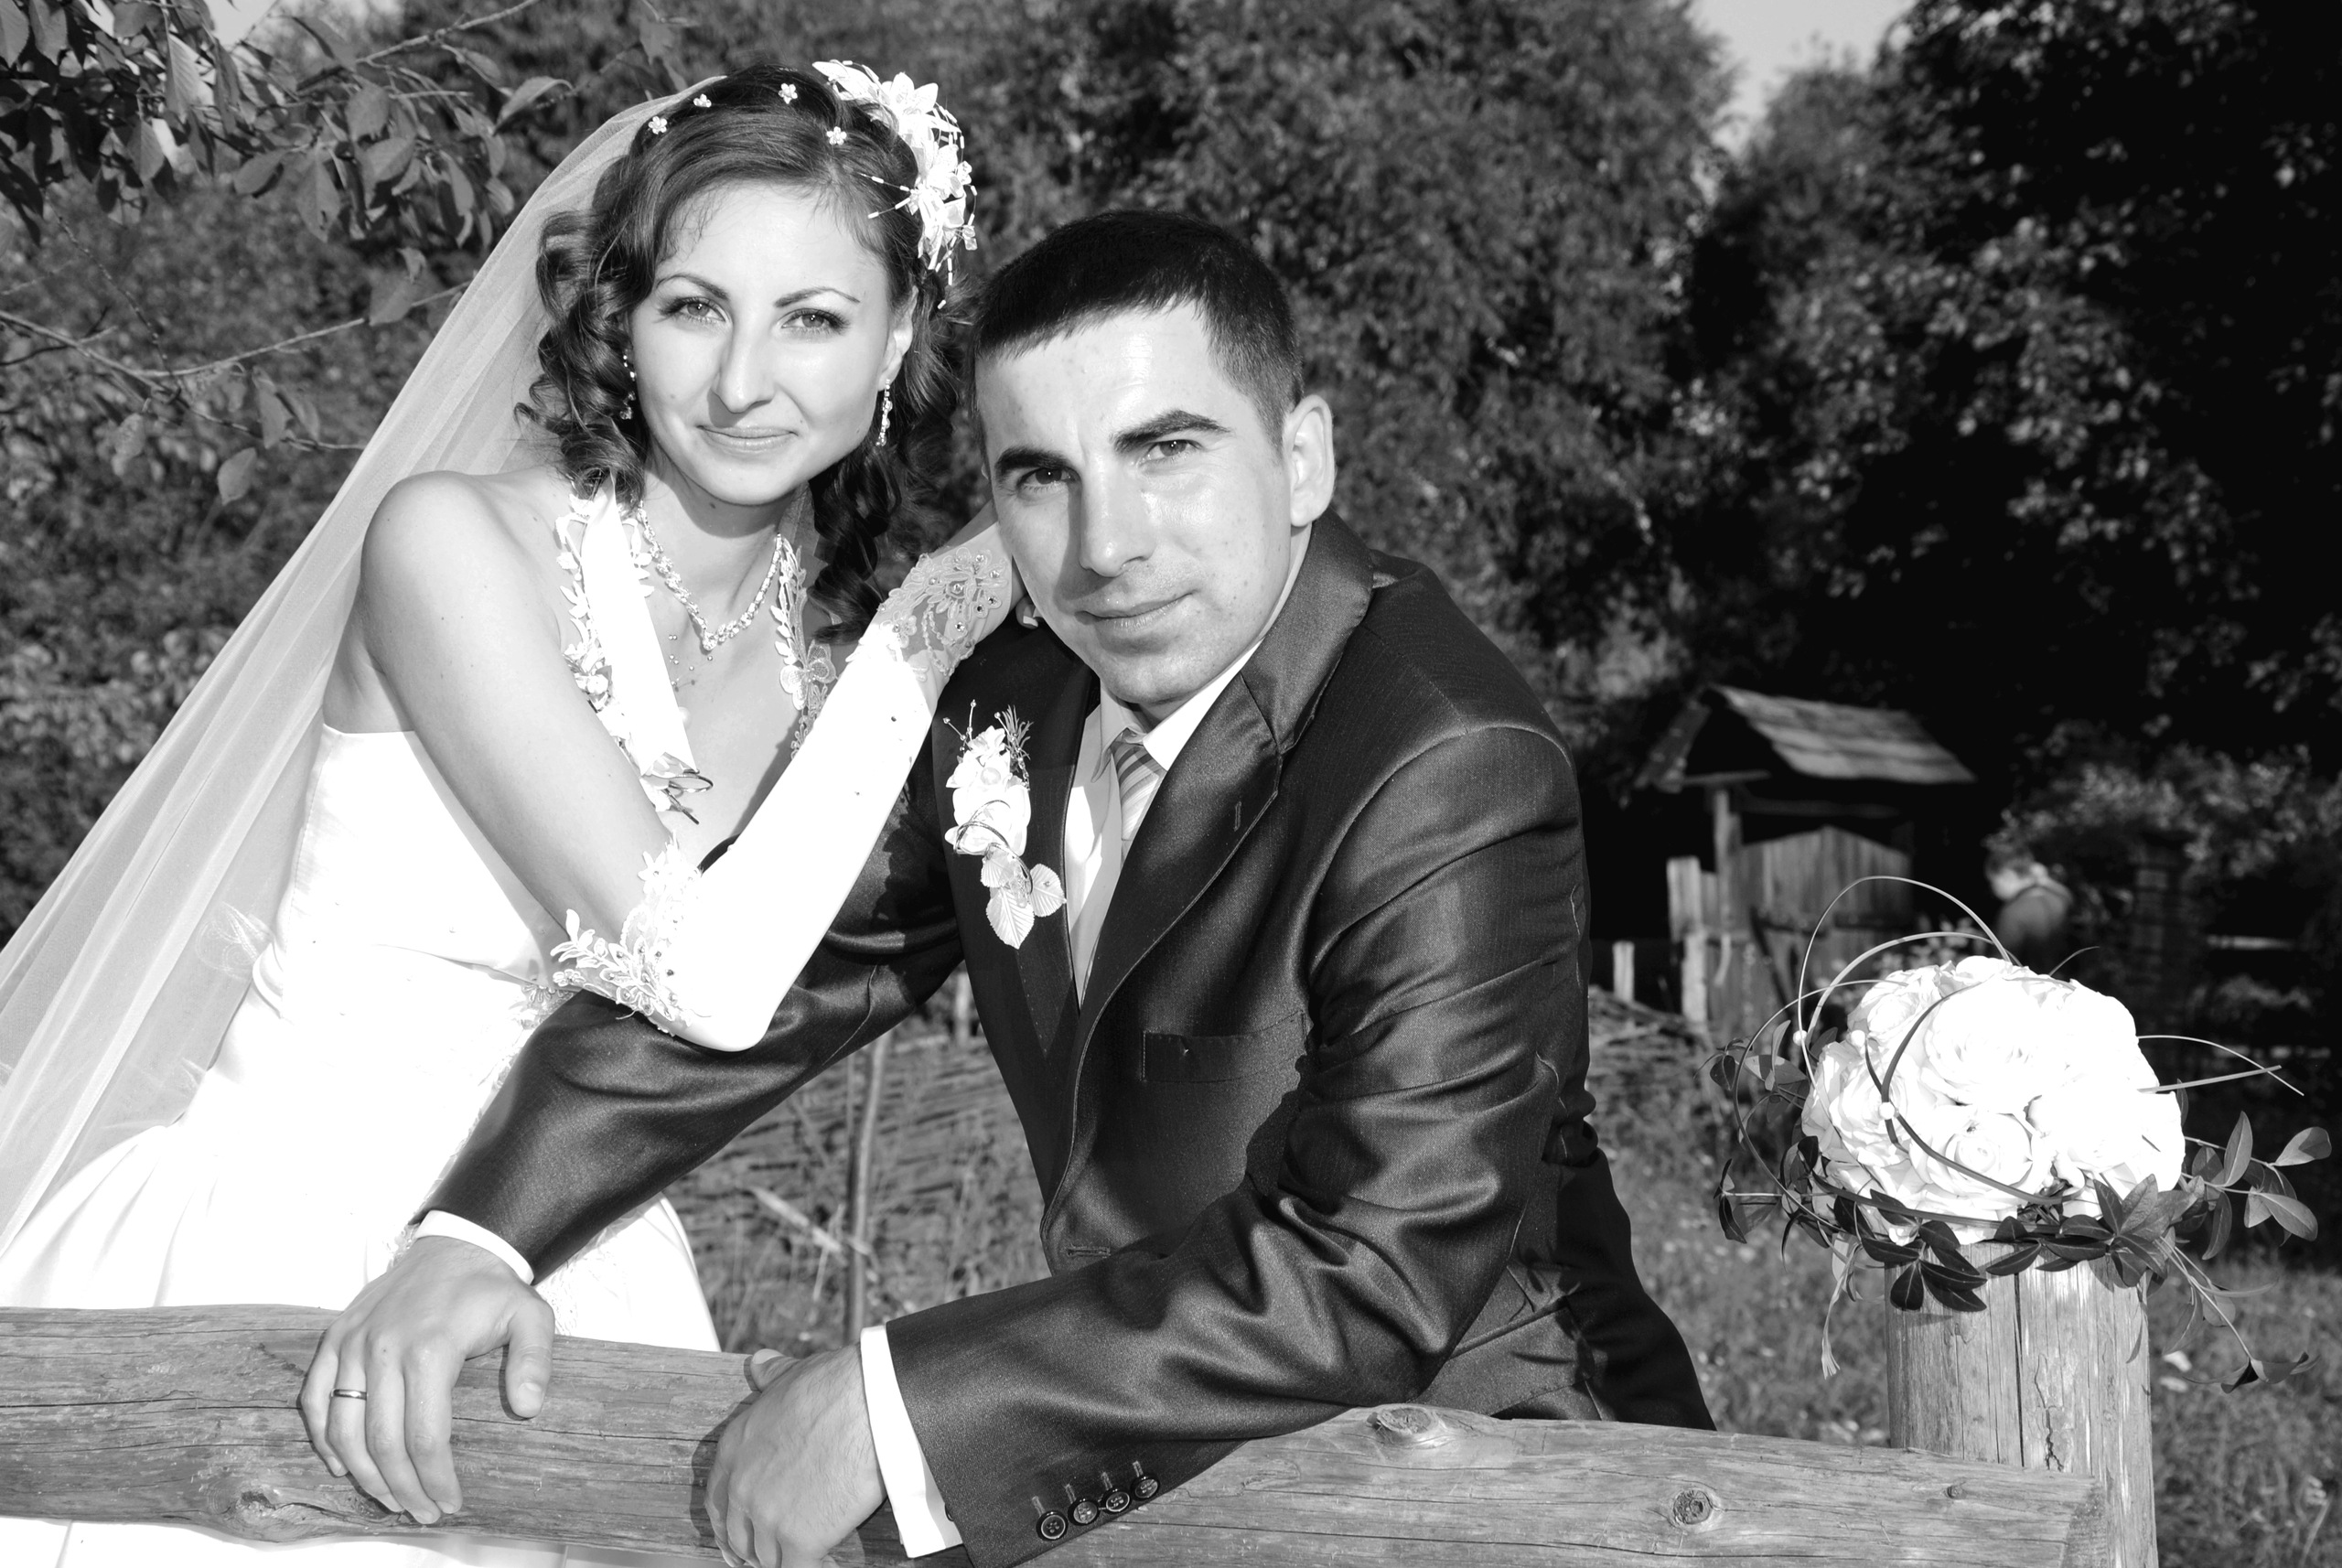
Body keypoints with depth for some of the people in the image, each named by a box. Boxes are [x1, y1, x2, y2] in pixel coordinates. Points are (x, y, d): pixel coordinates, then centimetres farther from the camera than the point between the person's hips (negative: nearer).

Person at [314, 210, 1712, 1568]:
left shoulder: (1452, 782, -24)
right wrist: (481, 1236, -9)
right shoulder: (1013, 689, -2)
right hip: (1178, 1455, 6)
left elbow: (1375, 1272, -30)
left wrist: (898, 1406, -29)